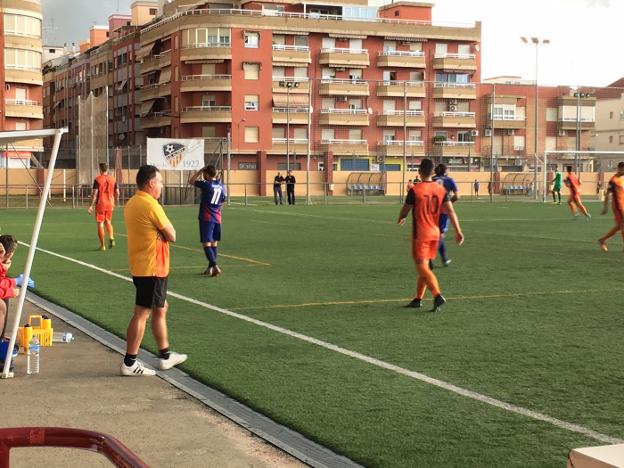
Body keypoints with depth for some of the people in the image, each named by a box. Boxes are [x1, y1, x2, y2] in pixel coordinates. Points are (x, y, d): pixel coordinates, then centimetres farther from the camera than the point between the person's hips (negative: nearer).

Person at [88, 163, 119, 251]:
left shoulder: (97, 179, -8)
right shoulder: (113, 179, 4)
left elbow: (95, 193, -13)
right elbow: (117, 193, 6)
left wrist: (91, 205, -9)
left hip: (100, 204, -4)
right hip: (110, 204, 4)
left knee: (100, 223, 3)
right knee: (108, 221, 20)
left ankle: (102, 245, 3)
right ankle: (111, 238, -3)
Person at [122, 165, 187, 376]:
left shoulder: (131, 203, 11)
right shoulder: (151, 205, -18)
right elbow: (171, 236, -14)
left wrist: (160, 231, -1)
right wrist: (165, 230, 4)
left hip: (140, 267, 10)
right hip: (153, 269, -10)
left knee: (160, 309, 19)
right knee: (142, 314, -4)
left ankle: (165, 356, 29)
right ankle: (129, 363, 0)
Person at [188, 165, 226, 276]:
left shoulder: (206, 184, -11)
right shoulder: (221, 187, 8)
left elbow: (191, 181, 1)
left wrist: (200, 171, 6)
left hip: (206, 218, -6)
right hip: (217, 218, 6)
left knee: (206, 243, -7)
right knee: (214, 243, 13)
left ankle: (214, 266, -21)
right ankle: (210, 267, 19)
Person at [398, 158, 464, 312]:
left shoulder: (415, 190, -12)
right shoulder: (441, 190, 1)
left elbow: (404, 211, -2)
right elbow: (450, 211, -5)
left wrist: (400, 219, 20)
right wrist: (458, 231, -4)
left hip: (420, 234, -6)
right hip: (435, 232, 6)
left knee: (422, 268, -6)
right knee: (424, 266, 17)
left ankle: (437, 296, -23)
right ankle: (418, 299, 22)